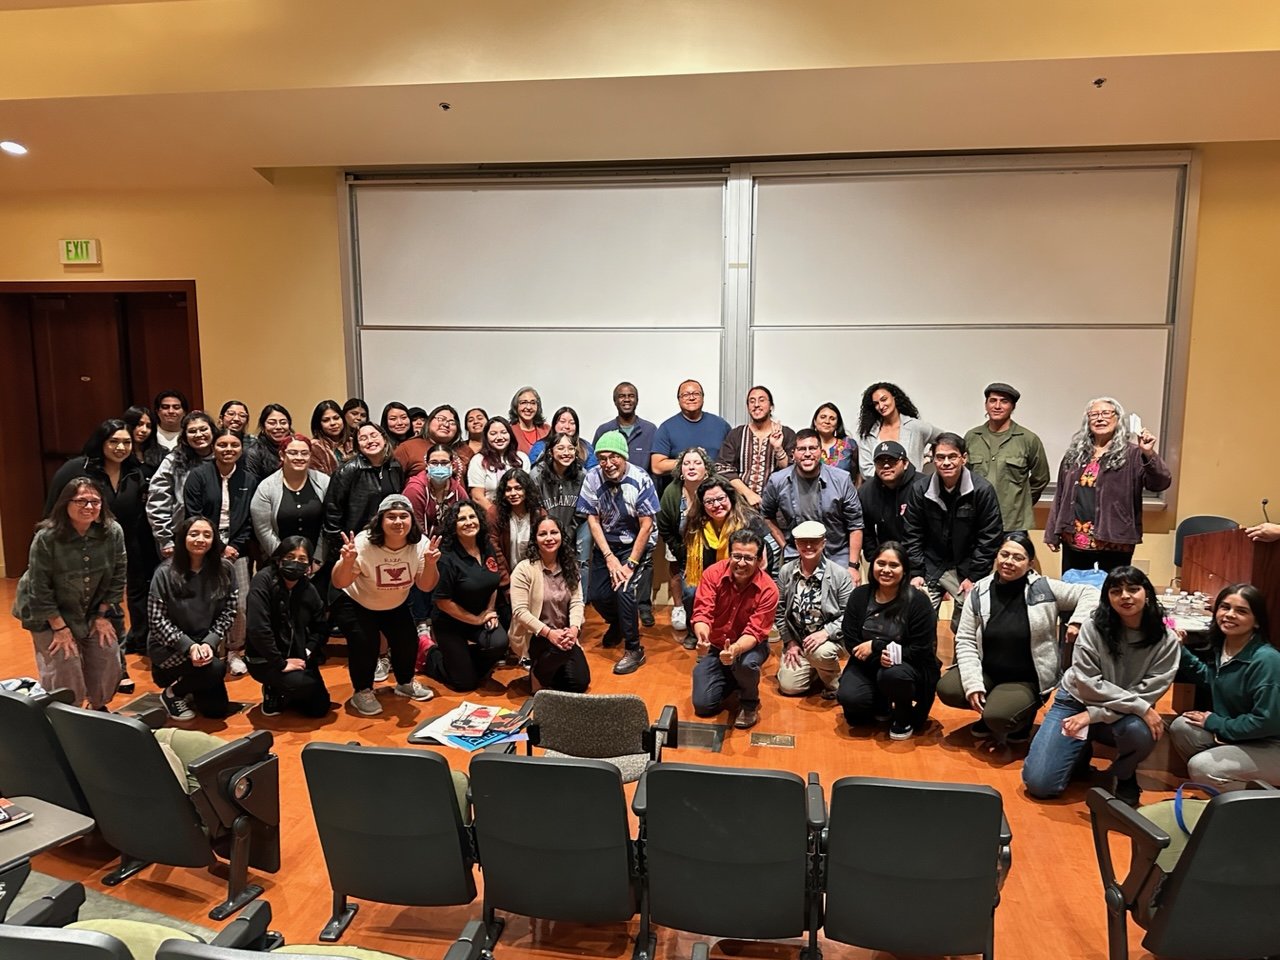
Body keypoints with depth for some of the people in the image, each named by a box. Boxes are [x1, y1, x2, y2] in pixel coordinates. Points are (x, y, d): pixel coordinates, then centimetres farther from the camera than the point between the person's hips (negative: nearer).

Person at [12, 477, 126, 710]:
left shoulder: (113, 532, -16)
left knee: (108, 664, 1)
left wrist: (103, 615, -4)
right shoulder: (46, 538, -23)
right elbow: (40, 589, -17)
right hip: (50, 615, -3)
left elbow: (118, 576, -5)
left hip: (96, 611, 3)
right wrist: (60, 627, -15)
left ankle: (99, 707, 29)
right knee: (64, 671, -8)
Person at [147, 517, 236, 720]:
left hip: (205, 644, 4)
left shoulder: (224, 570, -6)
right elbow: (157, 619, -13)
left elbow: (229, 612, -4)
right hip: (169, 648, -4)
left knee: (217, 710, 5)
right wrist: (188, 646, -23)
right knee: (216, 668, -31)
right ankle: (172, 693, -2)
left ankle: (190, 689, 36)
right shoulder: (165, 573, -14)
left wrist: (209, 643, -19)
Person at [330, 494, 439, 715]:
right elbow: (339, 584, -23)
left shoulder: (420, 544, -21)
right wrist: (347, 561, -43)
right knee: (365, 642, -24)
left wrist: (431, 563, -33)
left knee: (408, 640, -11)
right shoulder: (364, 543, -30)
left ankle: (406, 683, 20)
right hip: (356, 605, -3)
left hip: (396, 606, 4)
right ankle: (362, 692, 1)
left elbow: (426, 586, -14)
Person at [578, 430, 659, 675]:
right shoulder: (592, 477, -14)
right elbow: (593, 520, -7)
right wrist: (609, 557, -13)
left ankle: (634, 650, -2)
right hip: (606, 542, 4)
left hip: (637, 543, -4)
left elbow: (646, 526, -18)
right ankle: (617, 624, 35)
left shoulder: (640, 480, -23)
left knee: (624, 590, -22)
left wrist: (630, 564, -19)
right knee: (597, 595, -1)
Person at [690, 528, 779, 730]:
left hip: (749, 645, -2)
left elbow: (755, 631, -27)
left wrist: (736, 649, -49)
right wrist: (702, 636, -48)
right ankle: (731, 682, 27)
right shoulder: (713, 574, -19)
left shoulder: (768, 590, -23)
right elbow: (702, 612, -25)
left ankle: (749, 702, -3)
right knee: (703, 705, -8)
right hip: (715, 645, 2)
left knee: (746, 662, -38)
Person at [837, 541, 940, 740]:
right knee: (848, 697, -25)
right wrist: (877, 657, -23)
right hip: (868, 664, 3)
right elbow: (850, 642, -4)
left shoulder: (918, 601, -13)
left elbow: (921, 650, -16)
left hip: (910, 666, -3)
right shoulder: (859, 596, -3)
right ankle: (881, 707, 13)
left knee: (893, 674, -38)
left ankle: (904, 717, -2)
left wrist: (876, 646, -18)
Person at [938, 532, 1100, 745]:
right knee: (947, 689, -21)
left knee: (998, 718, -28)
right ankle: (989, 711, 9)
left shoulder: (1044, 588, -9)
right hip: (987, 672, 3)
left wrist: (1077, 622, -20)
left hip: (1027, 681, -3)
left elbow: (1089, 593, -2)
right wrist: (973, 684, -17)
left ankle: (1023, 715, 10)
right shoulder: (979, 592, -5)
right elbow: (965, 641, -7)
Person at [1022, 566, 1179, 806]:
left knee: (1142, 731, -37)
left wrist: (1093, 715, -22)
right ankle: (1081, 750, 20)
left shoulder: (1166, 640, -11)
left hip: (1126, 717, 1)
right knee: (1039, 784, -13)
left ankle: (1124, 776, -1)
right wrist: (1140, 707, -26)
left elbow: (1148, 693, -15)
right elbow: (1088, 684, -17)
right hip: (1076, 702, -1)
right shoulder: (1093, 628, -15)